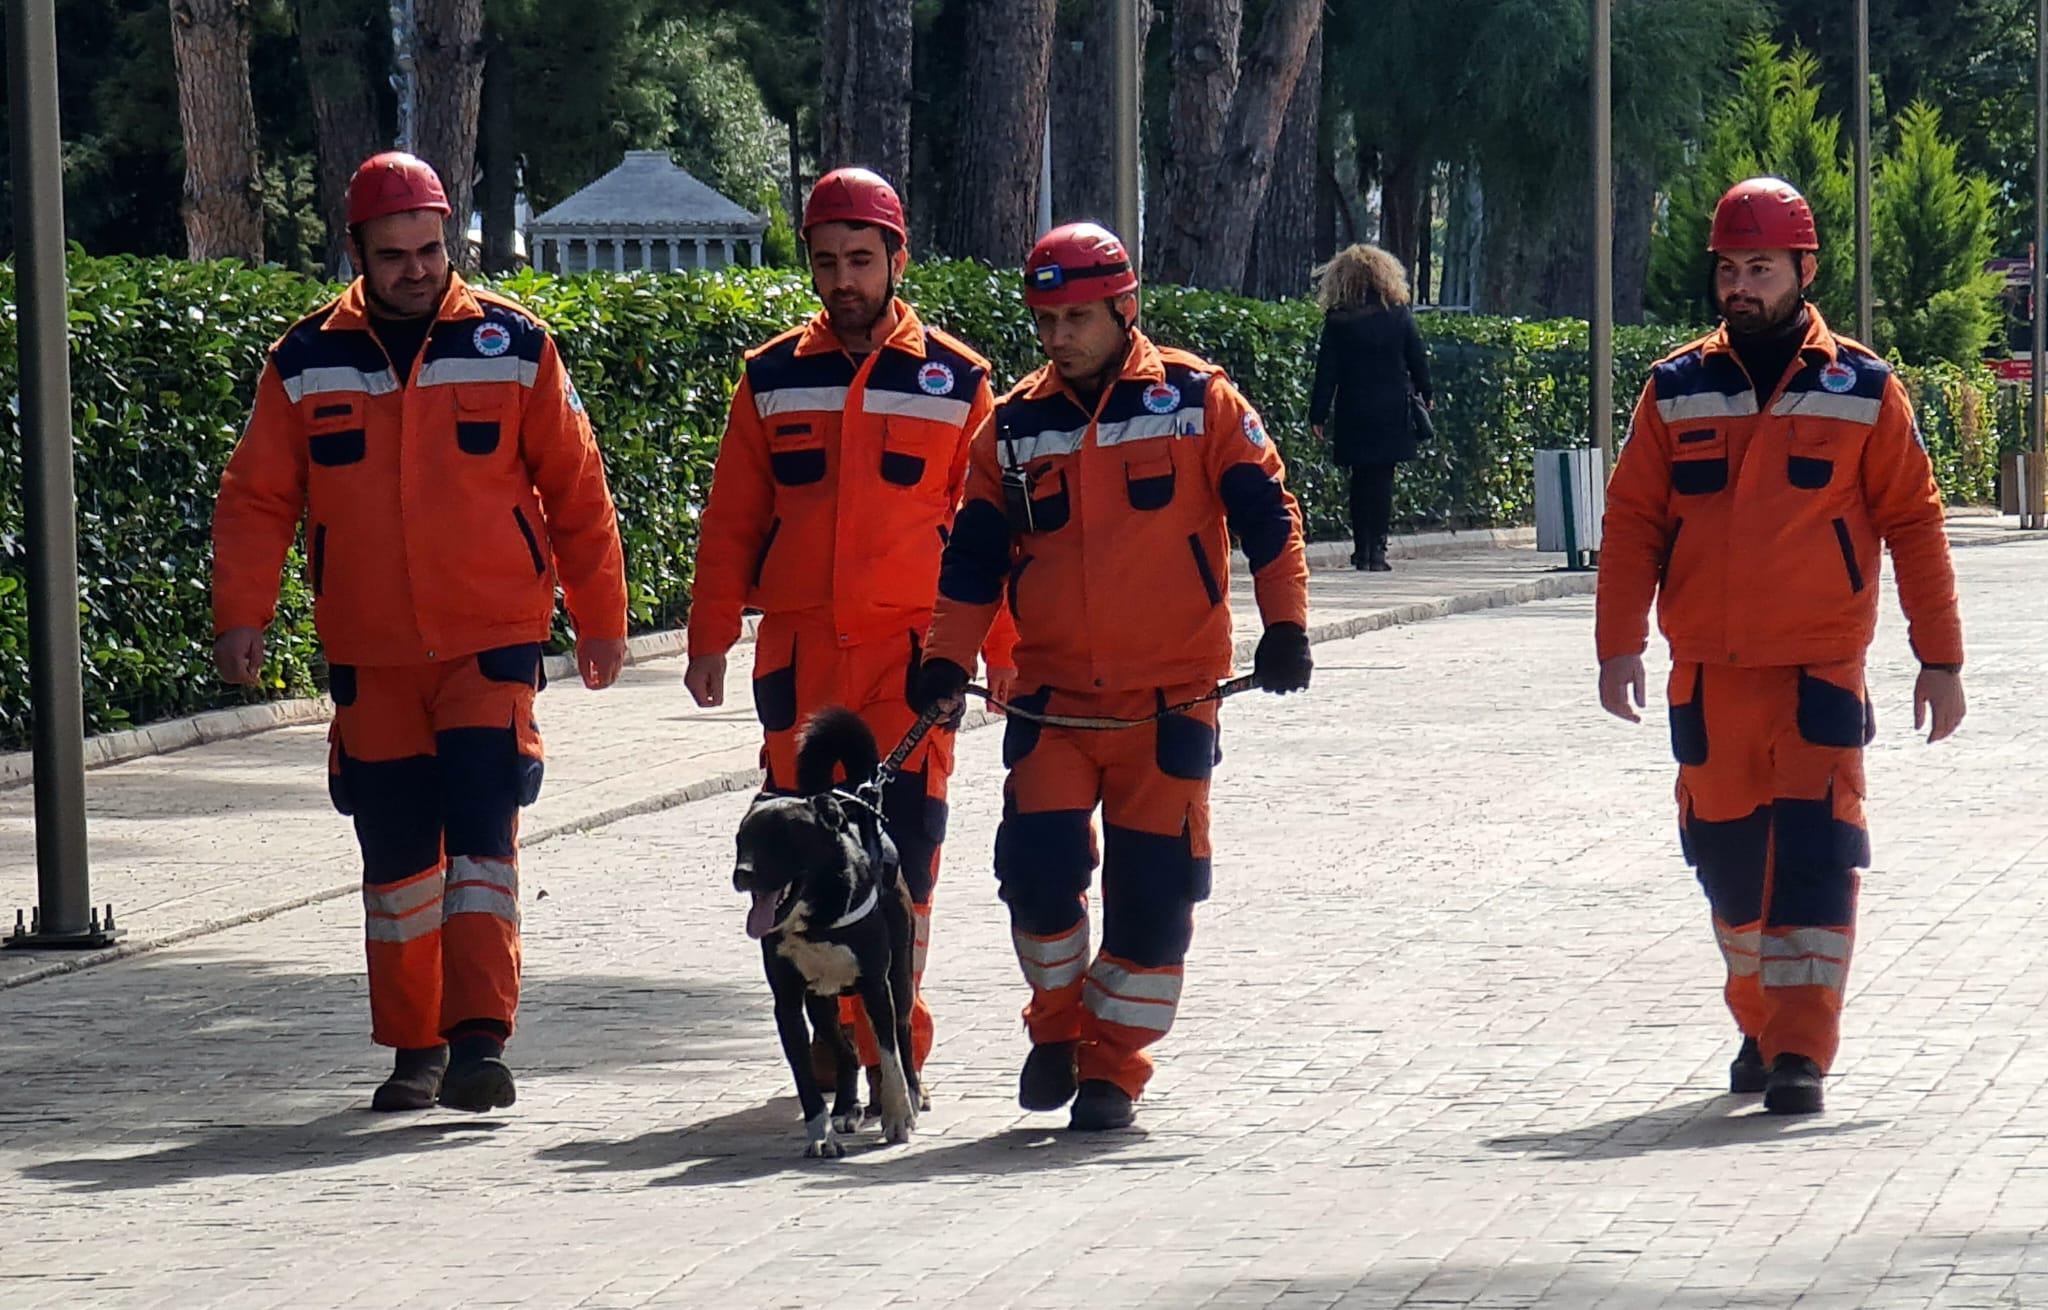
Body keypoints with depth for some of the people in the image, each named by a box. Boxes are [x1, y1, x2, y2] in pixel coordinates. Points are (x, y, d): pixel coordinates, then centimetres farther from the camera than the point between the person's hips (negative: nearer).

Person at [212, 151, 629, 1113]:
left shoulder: (513, 347, 0)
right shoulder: (306, 364, 4)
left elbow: (577, 491, 5)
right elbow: (258, 500, 6)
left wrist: (601, 618, 7)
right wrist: (240, 615, -5)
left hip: (491, 645, -2)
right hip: (370, 655, 2)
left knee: (480, 835, -12)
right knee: (395, 854, 7)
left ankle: (480, 1038, -12)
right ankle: (414, 1051, 16)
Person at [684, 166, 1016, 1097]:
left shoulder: (955, 381, 5)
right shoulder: (773, 379, 9)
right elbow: (731, 521, 11)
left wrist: (1004, 650, 6)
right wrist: (710, 636, 5)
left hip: (911, 651, -2)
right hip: (798, 652, 2)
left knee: (902, 843, -6)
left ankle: (894, 1044, 1)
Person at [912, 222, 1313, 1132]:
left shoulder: (1199, 401, -1)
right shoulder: (1014, 426, 8)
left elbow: (1265, 512, 0)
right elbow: (974, 558, 11)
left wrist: (1285, 625, -8)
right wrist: (948, 659, 0)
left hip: (1169, 699, -2)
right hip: (1053, 700, 2)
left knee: (1152, 887, -1)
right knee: (1038, 865, -9)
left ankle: (1114, 1065, 12)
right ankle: (1058, 1025, 16)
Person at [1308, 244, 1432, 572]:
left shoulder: (1337, 322, -5)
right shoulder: (1399, 316, -2)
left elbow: (1327, 371, -4)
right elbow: (1418, 359, 6)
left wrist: (1319, 414, 1)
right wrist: (1426, 394, 22)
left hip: (1353, 413, 0)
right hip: (1392, 411, 0)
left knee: (1360, 480, 11)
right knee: (1382, 478, 2)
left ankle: (1362, 549, 9)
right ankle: (1376, 549, -5)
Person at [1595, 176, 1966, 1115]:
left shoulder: (1863, 390, 2)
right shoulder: (1677, 392, 6)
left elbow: (1913, 522, 5)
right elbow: (1633, 520, 6)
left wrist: (1939, 658, 2)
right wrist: (1619, 644, -4)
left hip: (1821, 671, -2)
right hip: (1708, 672, 2)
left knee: (1815, 854, -10)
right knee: (1727, 854, 8)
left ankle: (1802, 1053, -9)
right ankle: (1761, 1026, 26)